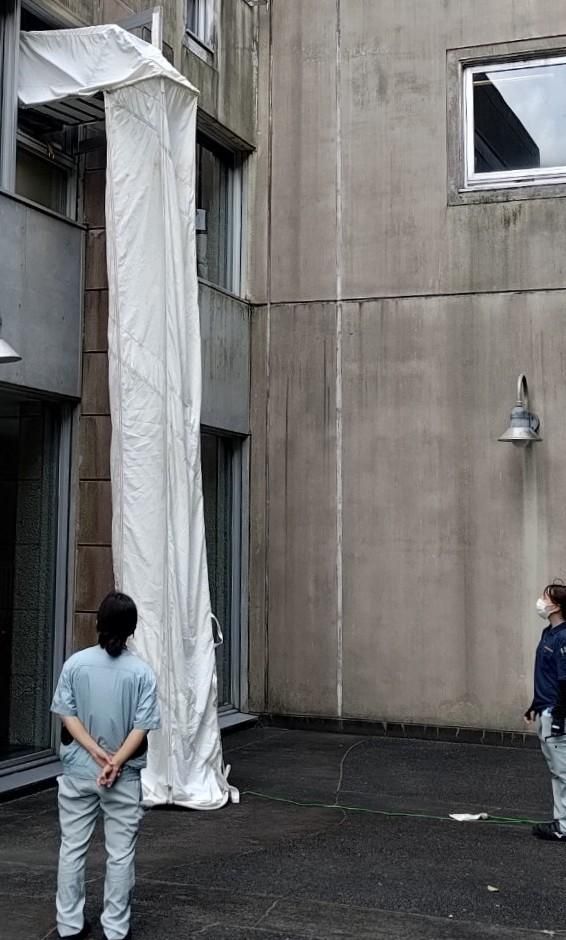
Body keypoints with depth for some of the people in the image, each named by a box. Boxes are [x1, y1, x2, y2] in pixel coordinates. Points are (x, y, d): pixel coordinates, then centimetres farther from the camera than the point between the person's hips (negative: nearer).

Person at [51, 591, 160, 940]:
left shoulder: (76, 664, -5)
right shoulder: (142, 672, -9)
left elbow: (68, 715, -7)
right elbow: (141, 727, -13)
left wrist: (97, 753, -10)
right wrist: (115, 762, -13)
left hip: (78, 772, 2)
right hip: (124, 776, -2)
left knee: (73, 848, 13)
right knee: (120, 854, 8)